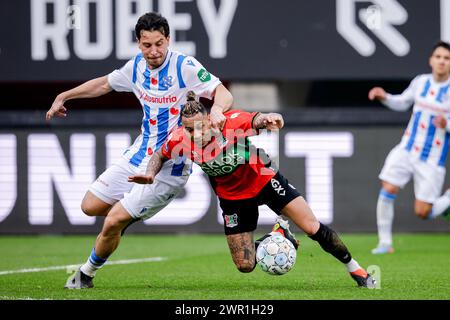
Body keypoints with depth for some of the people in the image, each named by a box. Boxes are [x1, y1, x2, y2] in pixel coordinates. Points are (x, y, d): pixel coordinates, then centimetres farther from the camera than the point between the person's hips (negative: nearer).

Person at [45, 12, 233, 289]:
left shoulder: (185, 66, -17)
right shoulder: (137, 66, 3)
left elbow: (224, 95, -23)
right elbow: (104, 84, 21)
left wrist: (216, 109, -46)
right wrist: (64, 96, 26)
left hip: (168, 168, -7)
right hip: (138, 156, 7)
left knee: (113, 222, -10)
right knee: (91, 206, 9)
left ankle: (86, 275, 14)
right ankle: (134, 213, 36)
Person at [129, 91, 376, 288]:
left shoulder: (232, 121, -30)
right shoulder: (180, 140, -20)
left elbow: (257, 120, -46)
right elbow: (161, 155, 1)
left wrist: (267, 119, -70)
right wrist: (150, 175, -18)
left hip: (264, 180, -3)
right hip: (233, 198, 3)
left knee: (314, 229, -8)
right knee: (245, 265, 0)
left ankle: (354, 268, 15)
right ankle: (279, 235, 28)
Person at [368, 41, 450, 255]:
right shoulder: (420, 82, 3)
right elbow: (402, 103, 20)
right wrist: (385, 97, 2)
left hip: (432, 160, -4)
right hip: (407, 149, 4)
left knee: (423, 212, -4)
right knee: (388, 189, -13)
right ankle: (385, 243, -1)